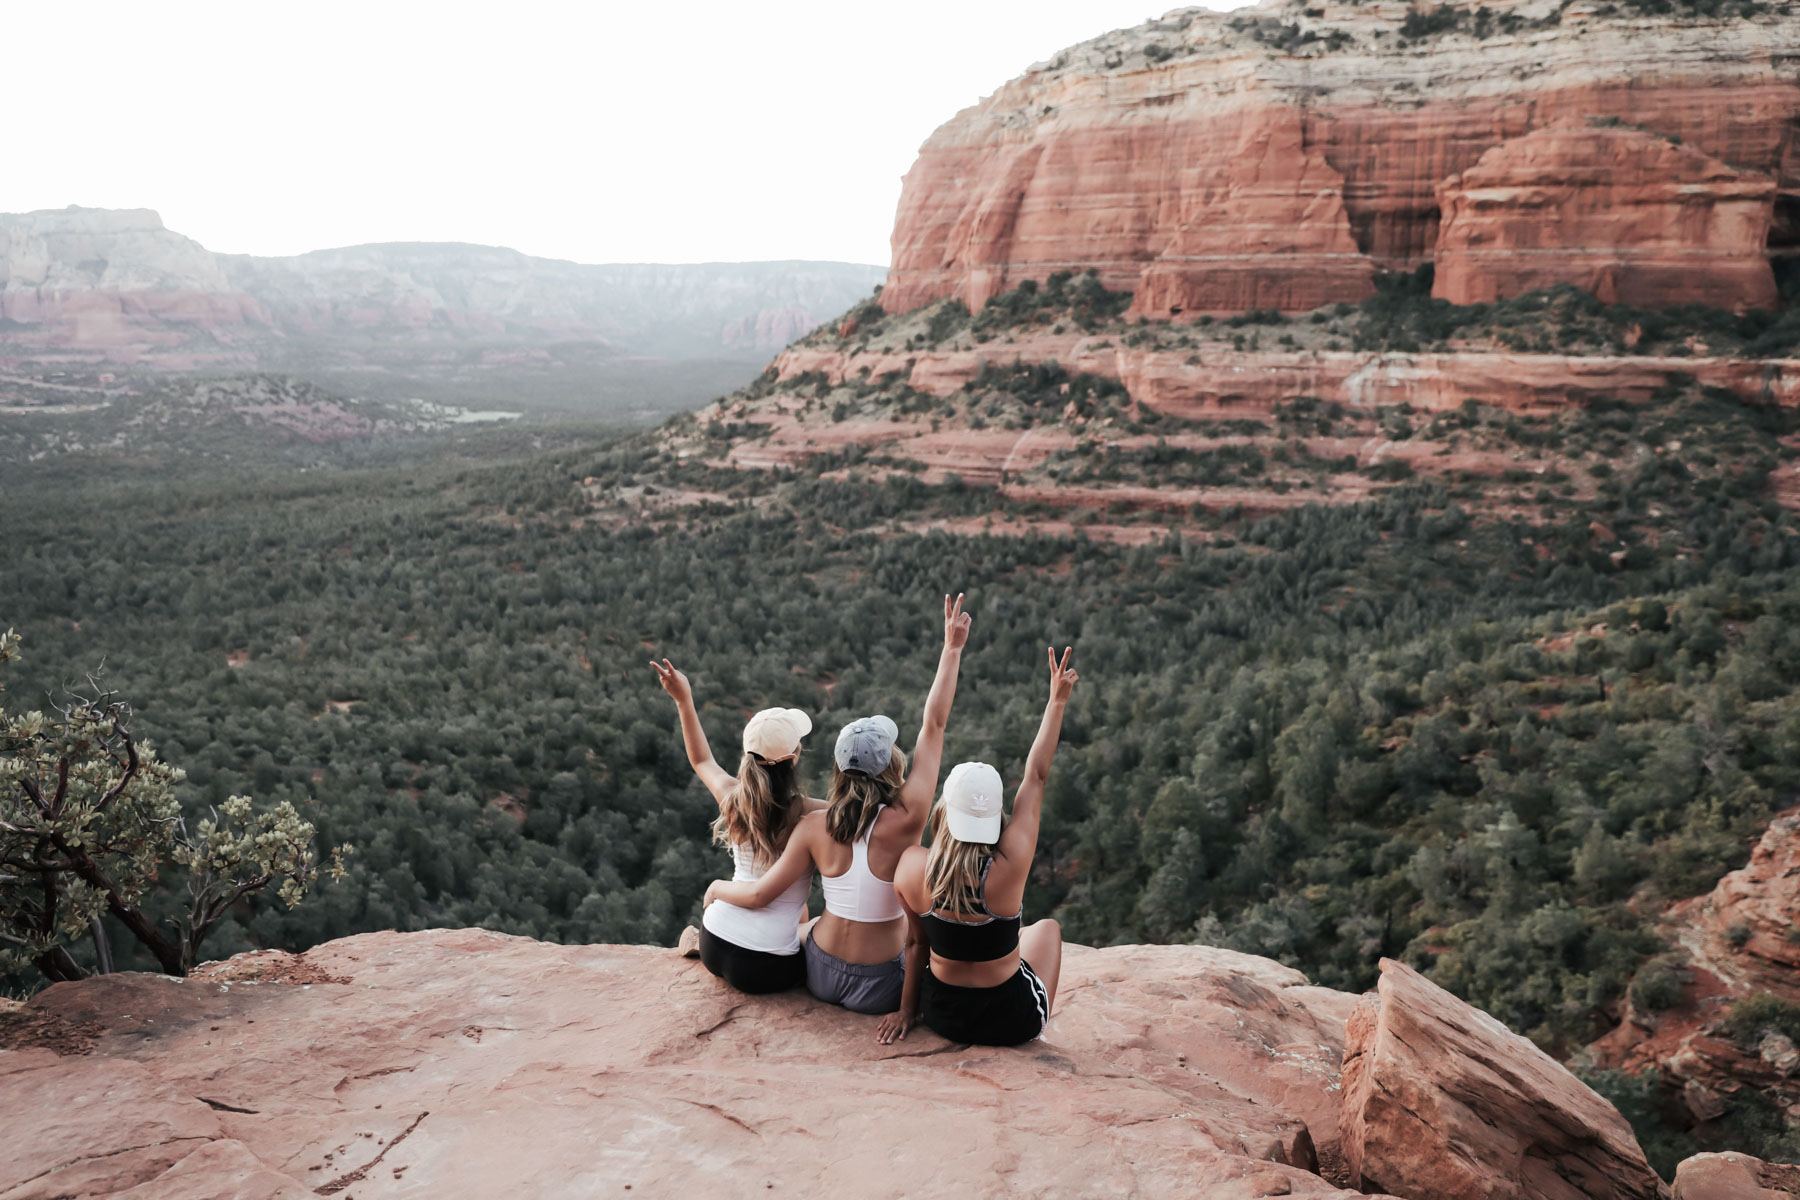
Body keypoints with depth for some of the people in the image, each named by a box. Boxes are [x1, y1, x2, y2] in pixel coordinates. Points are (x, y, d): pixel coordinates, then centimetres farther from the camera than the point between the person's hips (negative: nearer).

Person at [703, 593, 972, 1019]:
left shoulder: (815, 827, -15)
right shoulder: (904, 821, -23)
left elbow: (759, 893, -10)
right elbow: (933, 725, -19)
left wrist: (719, 887, 12)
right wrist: (952, 649, -14)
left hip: (821, 975, 3)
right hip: (877, 990, -3)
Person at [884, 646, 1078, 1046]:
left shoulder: (912, 866, -21)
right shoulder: (1010, 865, -27)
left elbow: (915, 941, -6)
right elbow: (1036, 776, -17)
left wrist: (907, 1009, 9)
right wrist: (1057, 700, -6)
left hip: (942, 1014, 2)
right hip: (1012, 1023, -1)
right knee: (1047, 927, 29)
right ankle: (1042, 1017, 43)